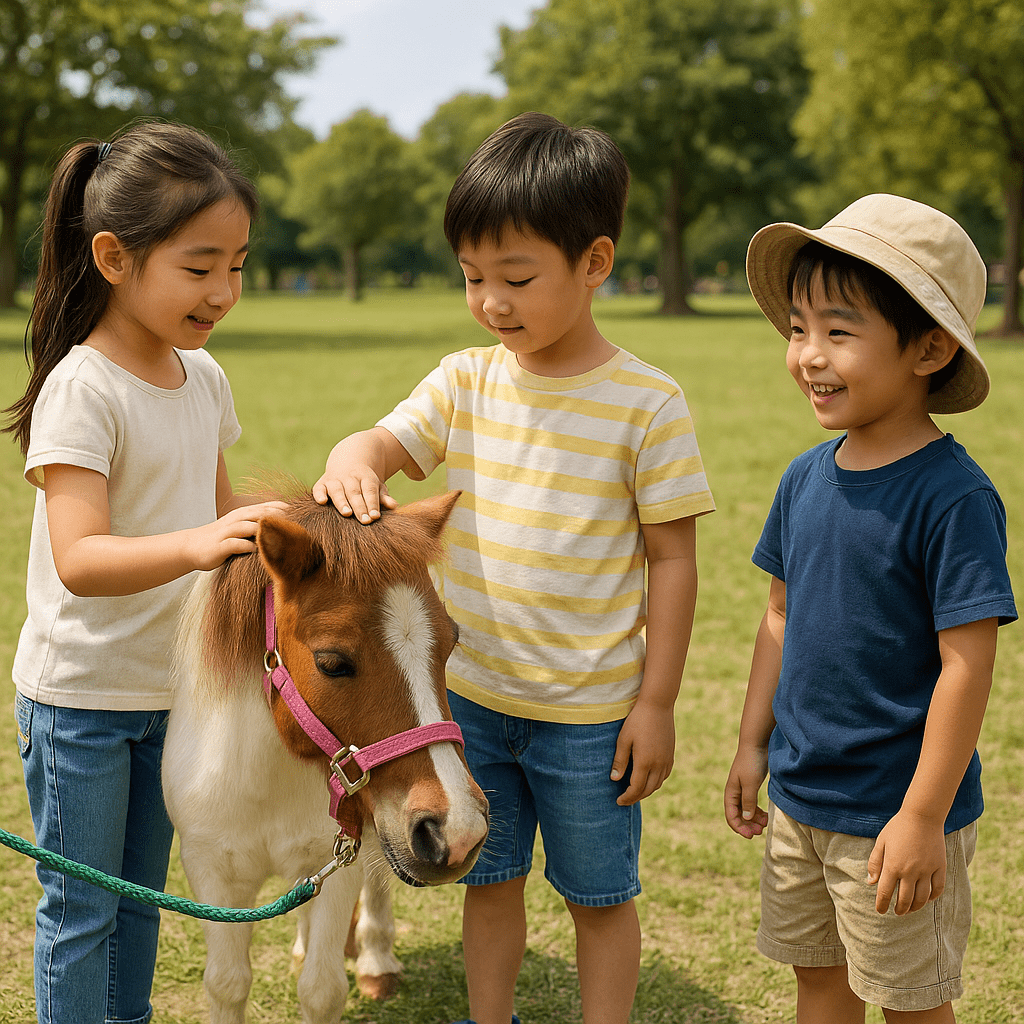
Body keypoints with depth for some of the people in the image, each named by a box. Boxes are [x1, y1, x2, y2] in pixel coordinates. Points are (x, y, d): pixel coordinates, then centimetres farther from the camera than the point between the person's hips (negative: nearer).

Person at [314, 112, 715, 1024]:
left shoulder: (646, 403, -13)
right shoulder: (467, 382, -1)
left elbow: (672, 559, -10)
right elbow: (385, 442, -9)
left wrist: (656, 703, -11)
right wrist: (351, 467, -35)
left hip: (591, 711, -4)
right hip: (472, 692, 4)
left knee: (600, 897, 13)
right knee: (490, 879, 21)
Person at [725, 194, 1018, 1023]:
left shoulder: (953, 497, -20)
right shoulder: (806, 478, 1)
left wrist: (924, 817, -20)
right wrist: (753, 745, 13)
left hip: (896, 813, -6)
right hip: (799, 796, 6)